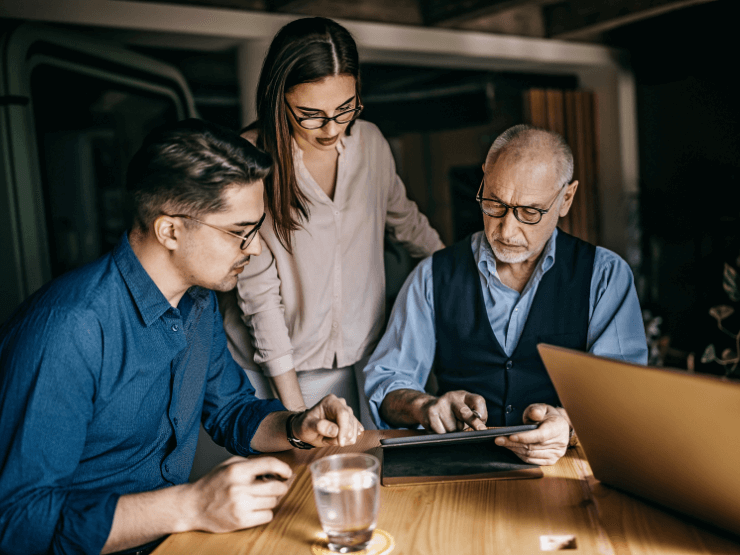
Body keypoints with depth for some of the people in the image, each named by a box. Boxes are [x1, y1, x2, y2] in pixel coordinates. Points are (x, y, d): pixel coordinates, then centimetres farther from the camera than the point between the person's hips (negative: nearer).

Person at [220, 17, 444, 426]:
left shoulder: (370, 142, -1)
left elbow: (403, 217, 18)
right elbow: (258, 291, -13)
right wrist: (292, 404, -12)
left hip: (364, 359, 4)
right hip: (278, 371, -3)